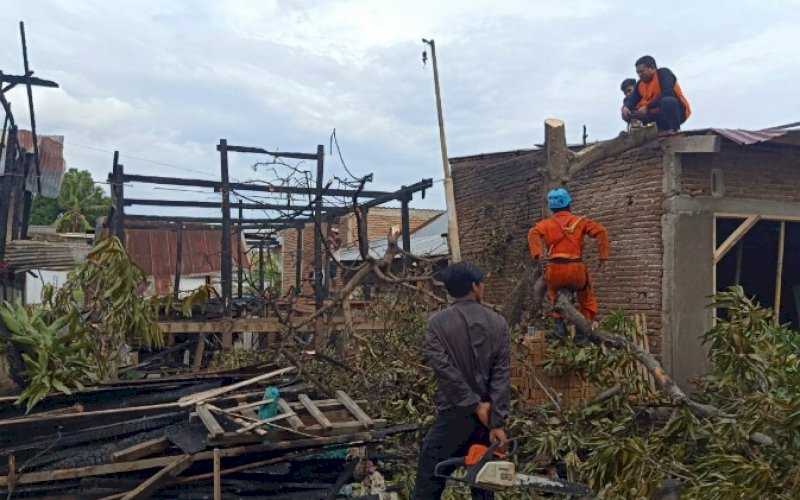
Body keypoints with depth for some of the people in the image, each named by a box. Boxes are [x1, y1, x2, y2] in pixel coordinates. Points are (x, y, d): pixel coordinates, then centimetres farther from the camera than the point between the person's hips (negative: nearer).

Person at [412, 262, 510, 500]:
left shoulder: (437, 323, -5)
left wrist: (475, 405, -9)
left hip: (453, 414, -2)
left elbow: (445, 369, -14)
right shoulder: (498, 323, -1)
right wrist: (497, 422, -9)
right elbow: (501, 375, -7)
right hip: (488, 414, 3)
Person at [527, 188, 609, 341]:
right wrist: (603, 258, 1)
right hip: (576, 270, -1)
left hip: (555, 270, 1)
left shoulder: (546, 223, 11)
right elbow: (600, 231, 1)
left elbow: (533, 233, -9)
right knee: (586, 298, 26)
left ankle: (558, 320, 16)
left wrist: (537, 255, -18)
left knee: (554, 292, 33)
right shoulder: (580, 221, 11)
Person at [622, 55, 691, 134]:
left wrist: (647, 107, -29)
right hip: (659, 114, 8)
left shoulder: (664, 73, -13)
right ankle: (665, 129, -2)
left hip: (679, 111, -8)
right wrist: (626, 107, -21)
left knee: (667, 101, -41)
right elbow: (632, 100, 4)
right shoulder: (640, 84, 7)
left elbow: (667, 94, -27)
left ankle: (675, 130, -17)